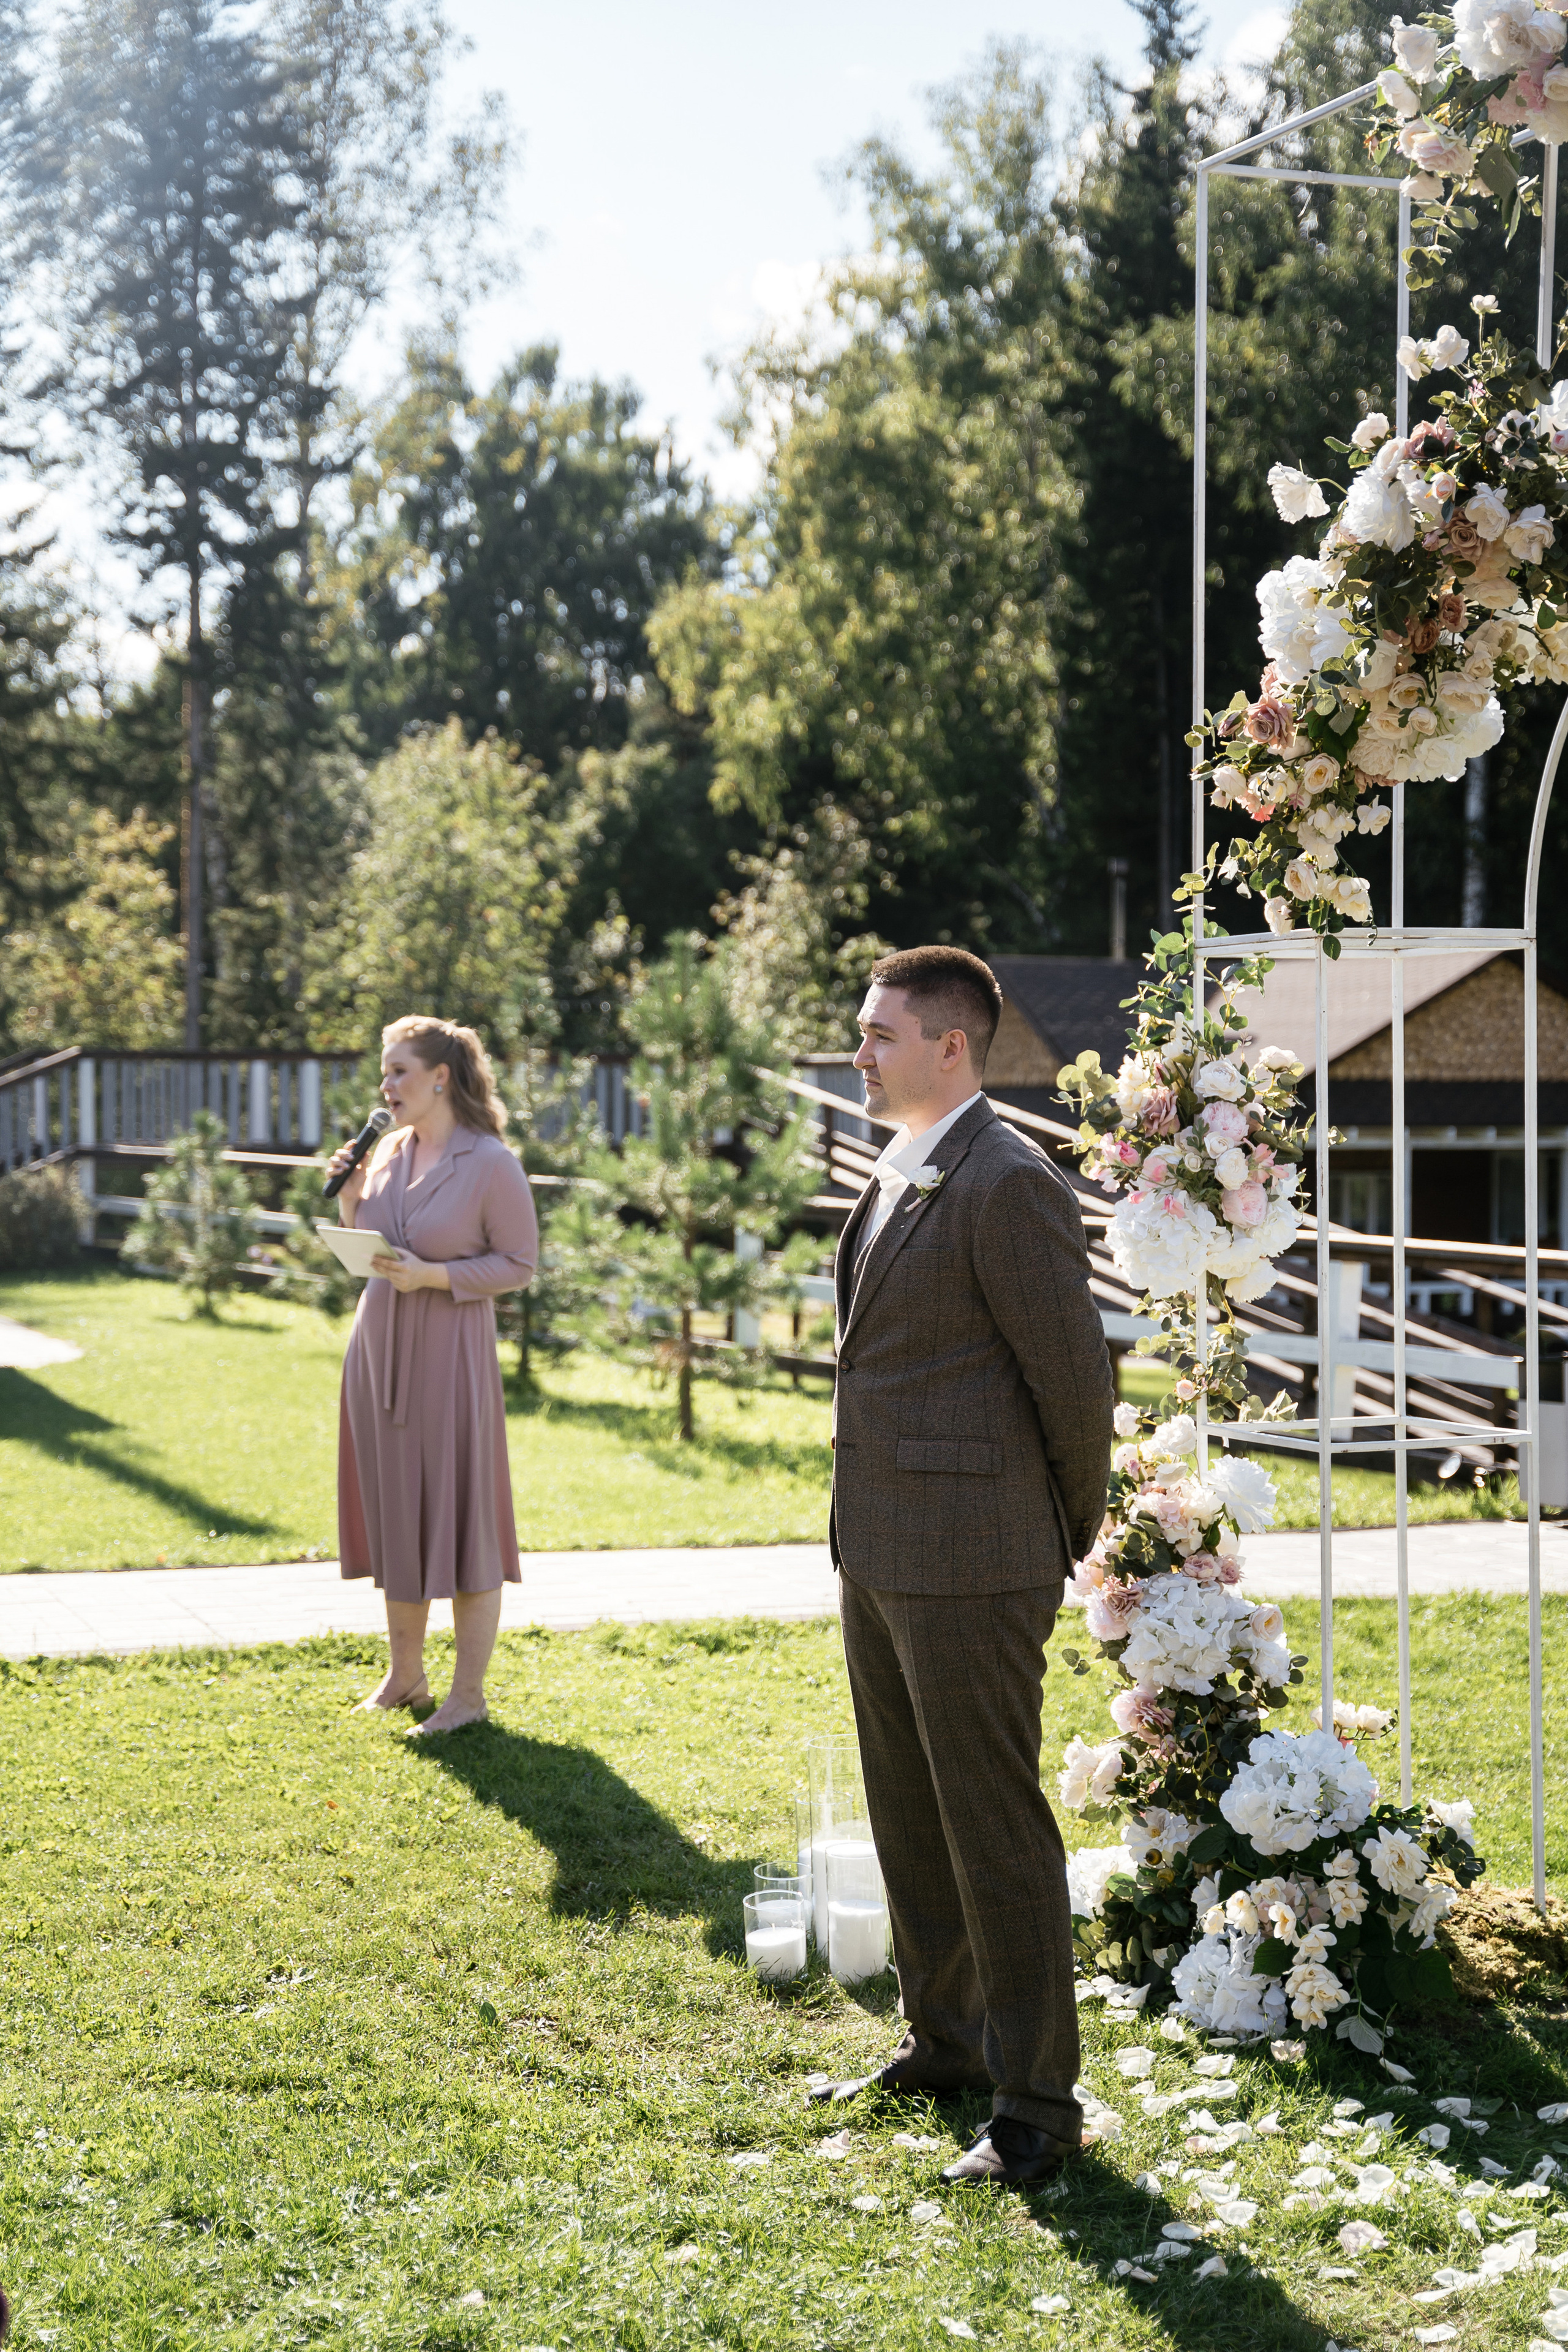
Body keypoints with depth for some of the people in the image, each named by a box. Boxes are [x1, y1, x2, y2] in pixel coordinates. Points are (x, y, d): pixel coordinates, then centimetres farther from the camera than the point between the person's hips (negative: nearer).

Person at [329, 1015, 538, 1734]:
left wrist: (434, 1277, -19)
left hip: (449, 1356, -7)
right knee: (394, 1514, 13)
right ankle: (404, 1675, 26)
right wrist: (349, 1196, -1)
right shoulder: (390, 1149, 7)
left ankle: (468, 1695, 8)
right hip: (378, 1348, 7)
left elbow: (520, 1264, -10)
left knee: (458, 1519, -1)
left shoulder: (491, 1163, -13)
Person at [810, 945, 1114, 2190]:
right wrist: (864, 1525, 19)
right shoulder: (899, 1174, 14)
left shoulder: (1011, 1184, -17)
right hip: (879, 1550, 10)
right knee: (909, 1817, 19)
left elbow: (1074, 1374, -14)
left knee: (996, 1829, -2)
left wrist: (1071, 1537, -2)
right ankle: (945, 2044, 33)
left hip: (970, 1564, -10)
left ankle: (1036, 2103, 8)